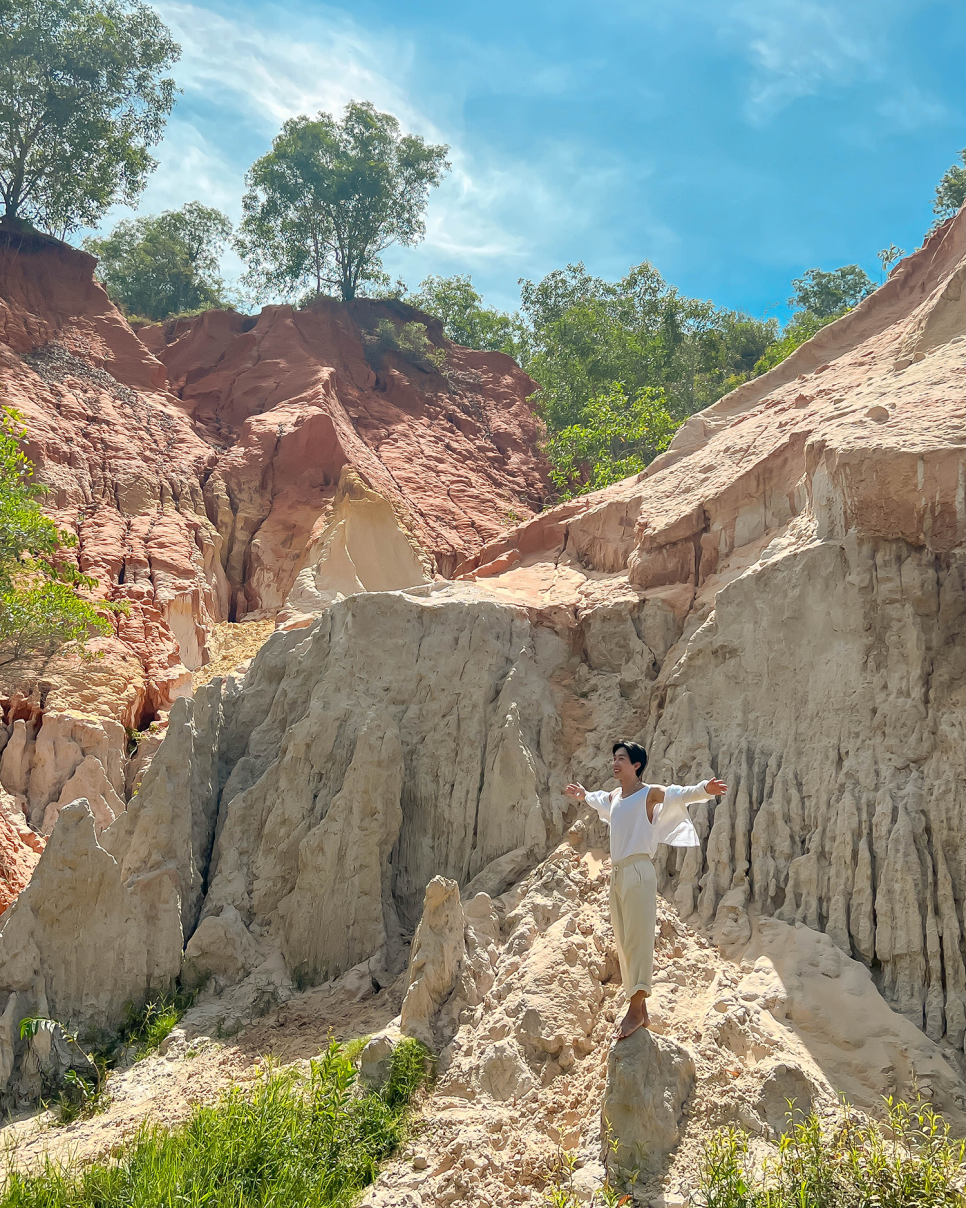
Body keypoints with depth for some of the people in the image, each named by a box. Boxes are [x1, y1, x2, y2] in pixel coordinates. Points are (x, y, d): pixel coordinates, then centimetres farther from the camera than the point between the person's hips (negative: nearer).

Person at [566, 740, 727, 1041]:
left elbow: (682, 794, -16)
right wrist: (585, 795, 54)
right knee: (624, 943, 8)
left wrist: (704, 789, -34)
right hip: (617, 874, 8)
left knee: (637, 940, -12)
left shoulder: (650, 794, -2)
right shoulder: (614, 797, 19)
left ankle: (636, 1010, -13)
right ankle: (640, 1012, 13)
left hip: (638, 872, -8)